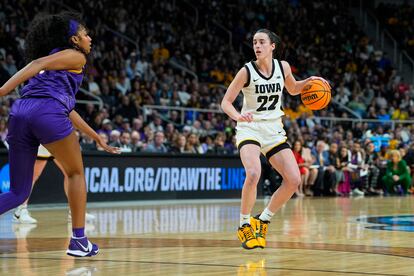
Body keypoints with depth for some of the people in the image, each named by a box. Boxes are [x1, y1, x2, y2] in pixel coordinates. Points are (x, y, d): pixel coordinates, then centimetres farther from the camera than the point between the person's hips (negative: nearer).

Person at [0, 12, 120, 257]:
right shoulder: (76, 56, 12)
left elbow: (67, 109, 43)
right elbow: (38, 64, -5)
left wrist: (97, 138, 49)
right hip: (47, 112, -7)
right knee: (76, 173, 17)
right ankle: (79, 241, 14)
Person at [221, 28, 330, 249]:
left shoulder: (283, 67, 0)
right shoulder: (247, 71, -11)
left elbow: (293, 89, 20)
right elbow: (226, 102, -10)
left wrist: (308, 82, 0)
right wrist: (238, 116, -31)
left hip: (274, 130, 5)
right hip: (250, 128, -5)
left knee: (294, 180, -7)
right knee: (253, 174, -30)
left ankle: (263, 221, 11)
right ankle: (244, 226, -11)